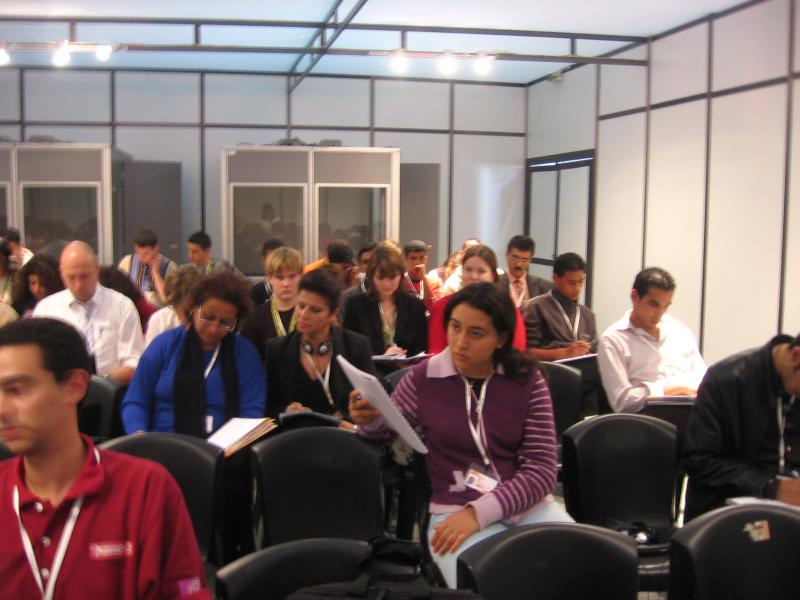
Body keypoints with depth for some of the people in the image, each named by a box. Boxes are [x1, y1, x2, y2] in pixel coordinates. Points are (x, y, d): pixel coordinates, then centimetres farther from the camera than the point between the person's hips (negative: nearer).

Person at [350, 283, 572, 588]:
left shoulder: (527, 380, -1)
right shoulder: (423, 379, -1)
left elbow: (542, 470, -5)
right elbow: (384, 433, 13)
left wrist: (478, 512, -17)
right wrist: (369, 420, -13)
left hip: (529, 506, 2)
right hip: (455, 511, -2)